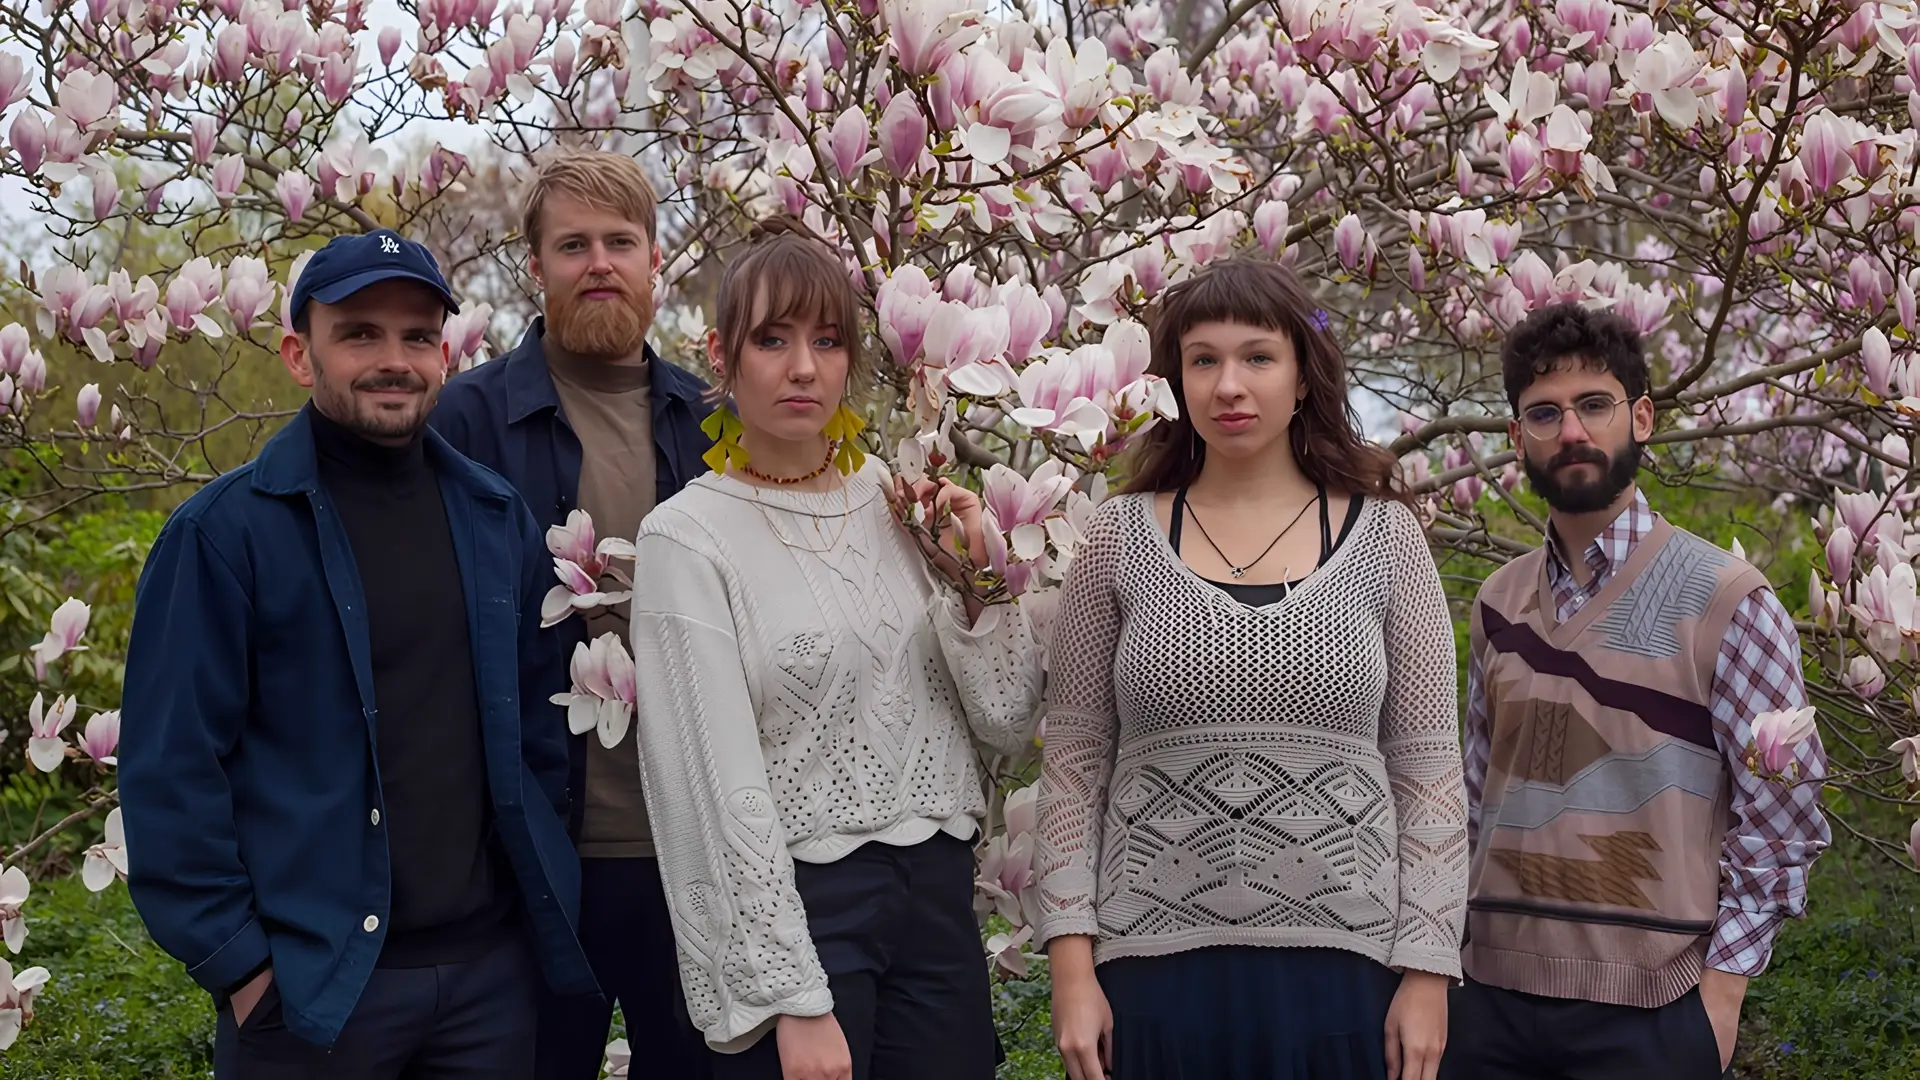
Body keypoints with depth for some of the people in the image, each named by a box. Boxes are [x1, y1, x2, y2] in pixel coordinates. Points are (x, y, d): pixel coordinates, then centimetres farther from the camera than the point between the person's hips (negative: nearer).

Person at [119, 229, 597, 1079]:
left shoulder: (495, 520, 7)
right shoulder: (223, 533, -8)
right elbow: (171, 769, -9)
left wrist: (543, 894, 9)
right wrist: (235, 962, -11)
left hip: (490, 965, 4)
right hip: (312, 982, -4)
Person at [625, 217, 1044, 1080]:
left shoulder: (900, 502, 5)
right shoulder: (687, 539, -8)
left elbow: (1008, 724, 8)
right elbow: (720, 784, -12)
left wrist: (970, 580, -7)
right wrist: (795, 999, -14)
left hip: (937, 894, 4)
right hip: (796, 903, -4)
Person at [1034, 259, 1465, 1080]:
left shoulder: (1384, 536, 3)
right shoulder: (1121, 539, 4)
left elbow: (1427, 766, 3)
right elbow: (1074, 763, 4)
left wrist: (1427, 973, -2)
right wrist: (1072, 964, -2)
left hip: (1341, 974, 0)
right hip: (1156, 976, 0)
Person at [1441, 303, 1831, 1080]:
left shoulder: (1725, 599, -6)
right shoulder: (1499, 601, 9)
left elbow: (1779, 819, -5)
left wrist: (1720, 988, -9)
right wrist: (1451, 946, 9)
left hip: (1647, 1013, -4)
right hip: (1494, 994, 4)